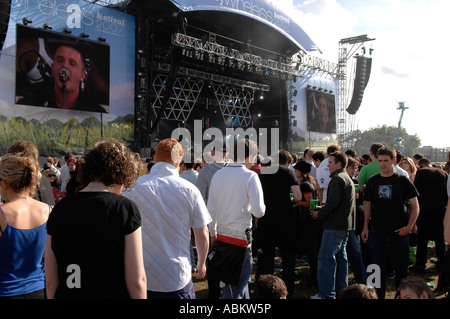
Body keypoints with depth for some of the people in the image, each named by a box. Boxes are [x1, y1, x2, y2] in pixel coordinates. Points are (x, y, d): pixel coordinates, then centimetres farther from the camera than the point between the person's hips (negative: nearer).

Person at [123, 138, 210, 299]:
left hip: (139, 276, 2)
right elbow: (202, 235, -3)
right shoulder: (190, 190, -10)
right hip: (177, 280, -1)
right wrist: (201, 264, 15)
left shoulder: (134, 187, -8)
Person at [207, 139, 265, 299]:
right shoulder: (250, 176, -12)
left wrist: (213, 233, 19)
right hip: (241, 236, -6)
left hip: (221, 235, 6)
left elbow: (211, 209, 8)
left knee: (241, 278, 23)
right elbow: (259, 212, -17)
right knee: (236, 286, 7)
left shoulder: (218, 174, 4)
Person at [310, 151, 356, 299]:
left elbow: (333, 202, -21)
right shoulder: (347, 178, 20)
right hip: (345, 225, 11)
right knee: (340, 256, 16)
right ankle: (341, 289, 23)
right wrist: (322, 209, 16)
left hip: (335, 225, -11)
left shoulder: (337, 179, -13)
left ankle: (326, 294, -7)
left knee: (326, 257, -9)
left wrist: (319, 214, -8)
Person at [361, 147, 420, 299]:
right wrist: (366, 227, 5)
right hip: (377, 232, 2)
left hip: (399, 232, -2)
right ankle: (378, 296, 18)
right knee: (377, 268, 5)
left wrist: (409, 227, -11)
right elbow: (368, 205, 12)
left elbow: (415, 206, -1)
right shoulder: (373, 181, 6)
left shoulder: (403, 180, -2)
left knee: (401, 269, 10)